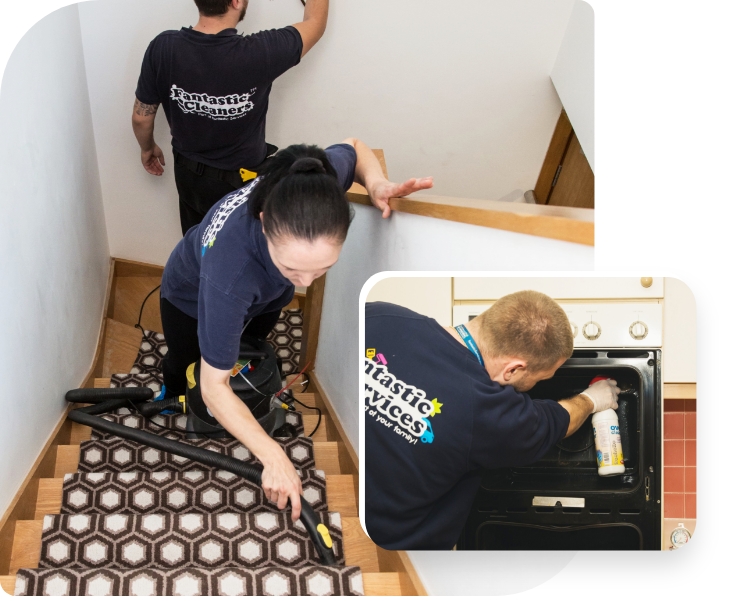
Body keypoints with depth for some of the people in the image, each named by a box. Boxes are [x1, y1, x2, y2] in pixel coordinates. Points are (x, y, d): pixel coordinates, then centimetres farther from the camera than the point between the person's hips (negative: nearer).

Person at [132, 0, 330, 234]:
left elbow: (141, 116, -5)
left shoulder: (163, 48, -20)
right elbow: (315, 22, -11)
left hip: (188, 175, 3)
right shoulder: (257, 54, -31)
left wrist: (148, 148, 15)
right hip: (240, 182, -3)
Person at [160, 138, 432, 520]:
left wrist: (377, 184, -37)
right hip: (193, 298, -2)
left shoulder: (319, 180, -43)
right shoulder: (230, 269, -54)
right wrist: (274, 458, -46)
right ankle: (171, 402, 63)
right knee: (183, 366, 30)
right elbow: (214, 388, -42)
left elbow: (353, 148, -15)